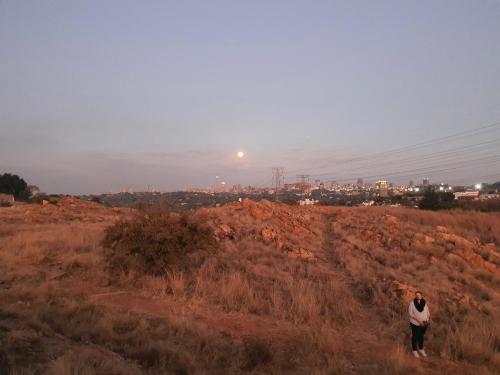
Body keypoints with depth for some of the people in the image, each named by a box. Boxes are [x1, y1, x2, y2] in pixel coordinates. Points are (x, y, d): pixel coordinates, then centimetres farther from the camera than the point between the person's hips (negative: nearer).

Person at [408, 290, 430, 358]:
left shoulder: (424, 303, -3)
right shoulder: (412, 303, -14)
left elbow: (427, 311, 4)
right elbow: (411, 313, -14)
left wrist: (428, 319, -13)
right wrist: (418, 320, -22)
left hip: (424, 323, 3)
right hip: (415, 323, -3)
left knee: (421, 336, 19)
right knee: (415, 336, 10)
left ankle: (421, 349, 38)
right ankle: (414, 350, 27)